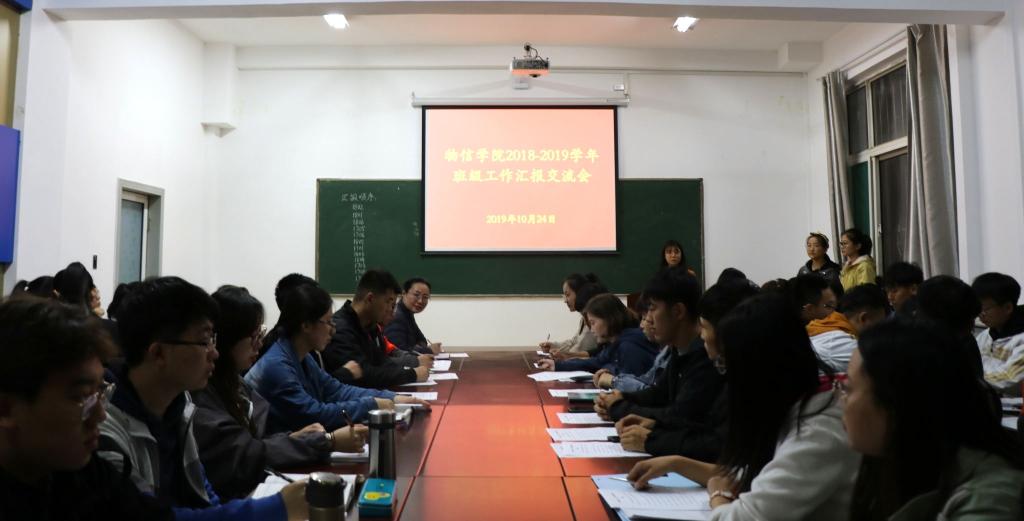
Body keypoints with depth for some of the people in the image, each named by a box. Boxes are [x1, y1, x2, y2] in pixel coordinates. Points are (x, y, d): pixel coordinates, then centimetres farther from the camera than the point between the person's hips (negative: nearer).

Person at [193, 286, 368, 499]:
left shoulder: (230, 381, 8)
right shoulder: (199, 394, -19)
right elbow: (248, 457, -20)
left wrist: (293, 438, -5)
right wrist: (329, 442, -18)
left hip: (254, 488, 8)